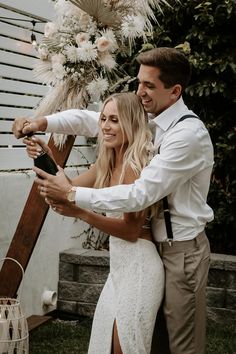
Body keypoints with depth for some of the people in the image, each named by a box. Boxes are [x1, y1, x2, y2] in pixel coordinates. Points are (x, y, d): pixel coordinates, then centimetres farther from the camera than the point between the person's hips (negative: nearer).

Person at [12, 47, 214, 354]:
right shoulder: (148, 119, 3)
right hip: (157, 244, 8)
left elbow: (140, 195, -27)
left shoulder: (189, 133, -23)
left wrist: (72, 194, -23)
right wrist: (42, 122, -10)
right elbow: (93, 120, 6)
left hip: (182, 250, -8)